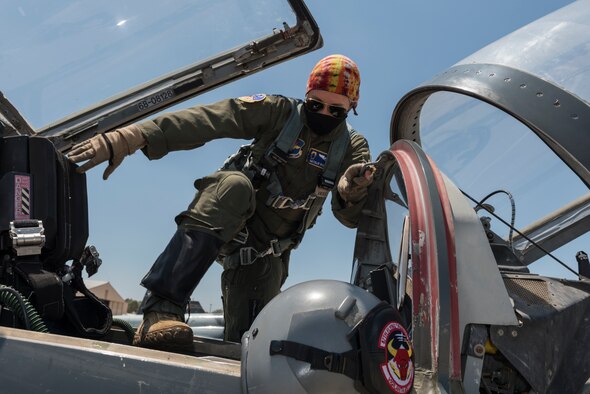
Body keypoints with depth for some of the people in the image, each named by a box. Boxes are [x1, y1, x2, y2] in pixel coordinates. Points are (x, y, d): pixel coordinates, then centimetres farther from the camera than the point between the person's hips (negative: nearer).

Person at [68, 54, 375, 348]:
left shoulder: (352, 148, 1)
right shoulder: (280, 112, -10)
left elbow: (351, 217, -10)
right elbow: (203, 121, -21)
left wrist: (350, 192, -36)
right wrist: (128, 139, -33)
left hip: (265, 253, 4)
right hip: (224, 217, -3)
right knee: (235, 184, -38)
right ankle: (161, 311, -43)